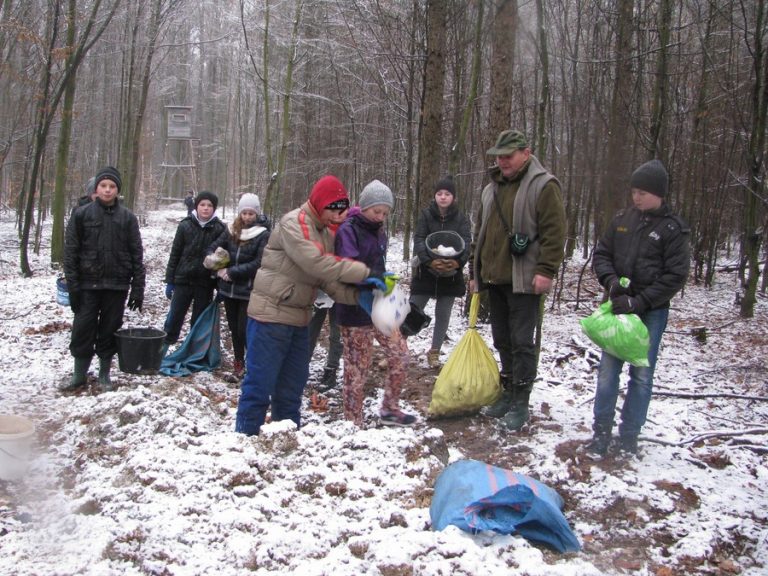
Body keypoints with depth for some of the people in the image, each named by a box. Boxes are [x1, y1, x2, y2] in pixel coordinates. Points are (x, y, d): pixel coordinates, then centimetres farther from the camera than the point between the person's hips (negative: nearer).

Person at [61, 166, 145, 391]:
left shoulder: (127, 217, 2)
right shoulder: (82, 214, 1)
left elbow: (137, 254, 2)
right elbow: (70, 251, 0)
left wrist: (138, 287, -3)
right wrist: (73, 285, -7)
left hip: (117, 285, 0)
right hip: (88, 284, 0)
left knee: (110, 331, 8)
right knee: (83, 330, 3)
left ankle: (104, 374, 21)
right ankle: (79, 375, 17)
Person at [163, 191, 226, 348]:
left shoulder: (220, 229, -3)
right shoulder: (185, 226, -1)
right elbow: (175, 254, 3)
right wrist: (169, 281, 2)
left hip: (205, 283, 0)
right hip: (183, 280, 0)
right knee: (174, 318, 3)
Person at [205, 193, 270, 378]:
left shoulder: (263, 235, -9)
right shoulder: (230, 230, 5)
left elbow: (258, 263, -14)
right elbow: (213, 248, 6)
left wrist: (232, 272, -15)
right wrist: (218, 268, -13)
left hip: (249, 291, -5)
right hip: (228, 288, 5)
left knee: (244, 330, -7)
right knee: (234, 328, 14)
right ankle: (239, 361, 28)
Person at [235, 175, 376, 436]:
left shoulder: (326, 234, 11)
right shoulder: (293, 223, -15)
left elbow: (326, 279, 4)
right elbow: (316, 264, -28)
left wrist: (356, 295, -13)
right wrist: (364, 272, -26)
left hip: (298, 318, 8)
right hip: (270, 316, -8)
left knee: (292, 384, 15)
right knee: (260, 382, -4)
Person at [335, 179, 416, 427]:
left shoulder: (378, 231, 12)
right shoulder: (348, 230, -13)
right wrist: (373, 280, -39)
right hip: (355, 311, -8)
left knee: (400, 355, 8)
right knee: (357, 369, -1)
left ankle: (390, 409, 25)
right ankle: (353, 423, 13)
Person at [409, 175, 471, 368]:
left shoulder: (461, 219, 2)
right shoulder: (426, 215, -1)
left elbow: (466, 243, -11)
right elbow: (419, 240, -12)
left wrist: (457, 261, -31)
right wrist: (430, 261, -29)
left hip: (451, 275, 2)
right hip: (426, 272, -1)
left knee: (443, 315, 9)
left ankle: (434, 353, 23)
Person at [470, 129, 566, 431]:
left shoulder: (543, 185, -7)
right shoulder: (491, 188, 16)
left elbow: (554, 232, -13)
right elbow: (480, 233, 21)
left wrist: (546, 270, -18)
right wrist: (476, 272, 19)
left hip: (524, 281, -7)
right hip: (494, 278, 7)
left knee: (521, 343, -3)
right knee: (502, 341, 13)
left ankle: (520, 403, 4)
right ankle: (508, 393, 25)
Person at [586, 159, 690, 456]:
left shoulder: (673, 228, -7)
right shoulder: (622, 219, 3)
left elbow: (676, 276, -10)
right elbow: (601, 254, 9)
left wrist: (638, 302, -16)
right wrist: (611, 282, -10)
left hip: (651, 313, -3)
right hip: (618, 308, 3)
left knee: (642, 374, 5)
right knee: (608, 370, 5)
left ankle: (629, 435, 17)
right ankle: (601, 431, 17)